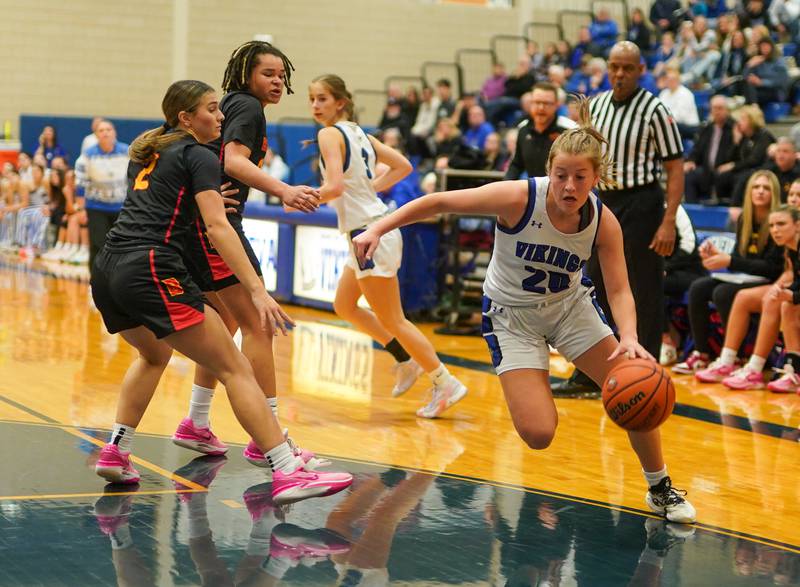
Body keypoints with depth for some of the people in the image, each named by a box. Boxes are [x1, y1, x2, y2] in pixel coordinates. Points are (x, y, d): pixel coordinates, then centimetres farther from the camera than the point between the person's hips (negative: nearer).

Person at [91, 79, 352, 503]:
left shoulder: (147, 150, 24)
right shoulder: (198, 156, 1)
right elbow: (218, 227, -12)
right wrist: (257, 291, -18)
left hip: (106, 272, 8)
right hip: (152, 271, -8)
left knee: (154, 353, 35)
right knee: (235, 370, -7)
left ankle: (115, 452, 26)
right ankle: (287, 473, -15)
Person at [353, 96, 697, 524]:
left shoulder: (604, 222, -18)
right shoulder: (519, 199, -28)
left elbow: (619, 289, -16)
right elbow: (438, 202, -22)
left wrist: (629, 338, -35)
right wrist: (377, 229, -27)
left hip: (570, 306, 3)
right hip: (513, 315, -3)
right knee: (538, 435, -18)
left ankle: (660, 489, 17)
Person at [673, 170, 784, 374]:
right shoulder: (744, 219, 9)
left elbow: (772, 267, -18)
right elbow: (738, 257, 11)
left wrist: (730, 261, -23)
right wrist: (718, 254, -11)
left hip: (768, 283, -7)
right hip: (745, 278, 7)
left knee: (723, 293, -29)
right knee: (698, 288, -12)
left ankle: (735, 357, -18)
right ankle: (701, 354, -11)